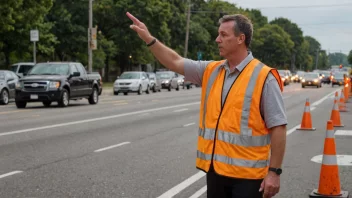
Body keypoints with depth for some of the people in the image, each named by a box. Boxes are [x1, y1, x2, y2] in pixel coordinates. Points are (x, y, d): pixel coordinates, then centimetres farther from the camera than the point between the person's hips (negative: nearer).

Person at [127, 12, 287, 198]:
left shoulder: (264, 77, -11)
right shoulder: (211, 71, 7)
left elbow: (278, 127, -12)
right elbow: (175, 62, 12)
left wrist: (274, 172, -14)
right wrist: (148, 38, 2)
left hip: (247, 173, -6)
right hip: (215, 169, 6)